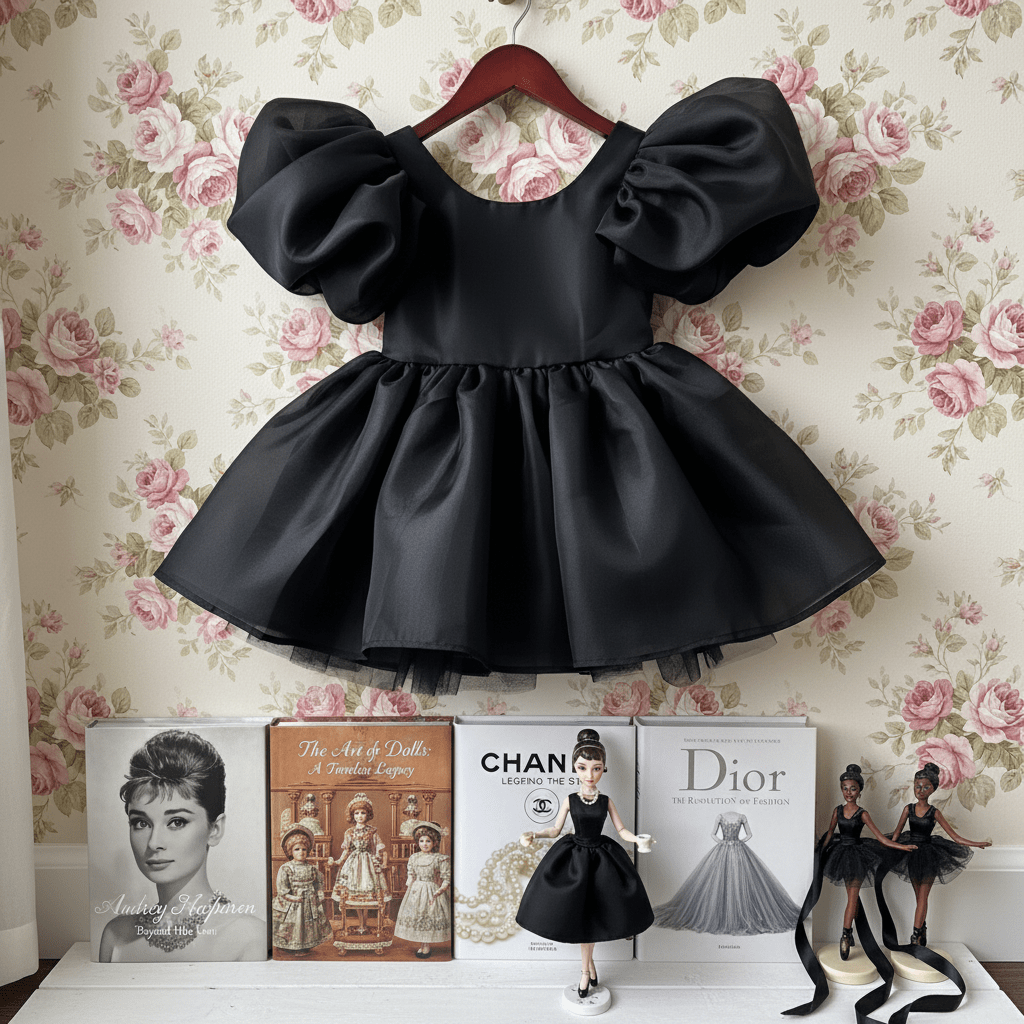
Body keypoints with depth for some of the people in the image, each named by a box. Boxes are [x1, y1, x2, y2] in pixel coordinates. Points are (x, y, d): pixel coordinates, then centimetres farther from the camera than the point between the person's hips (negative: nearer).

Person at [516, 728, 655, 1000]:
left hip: (600, 857, 1)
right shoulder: (570, 800, -7)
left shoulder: (606, 801, -4)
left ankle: (585, 968, 20)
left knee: (589, 914, 5)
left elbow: (621, 829, 2)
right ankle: (588, 965, 20)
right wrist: (533, 835, -17)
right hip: (574, 857, -1)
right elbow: (555, 829, 0)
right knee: (578, 912, 3)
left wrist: (638, 839, -17)